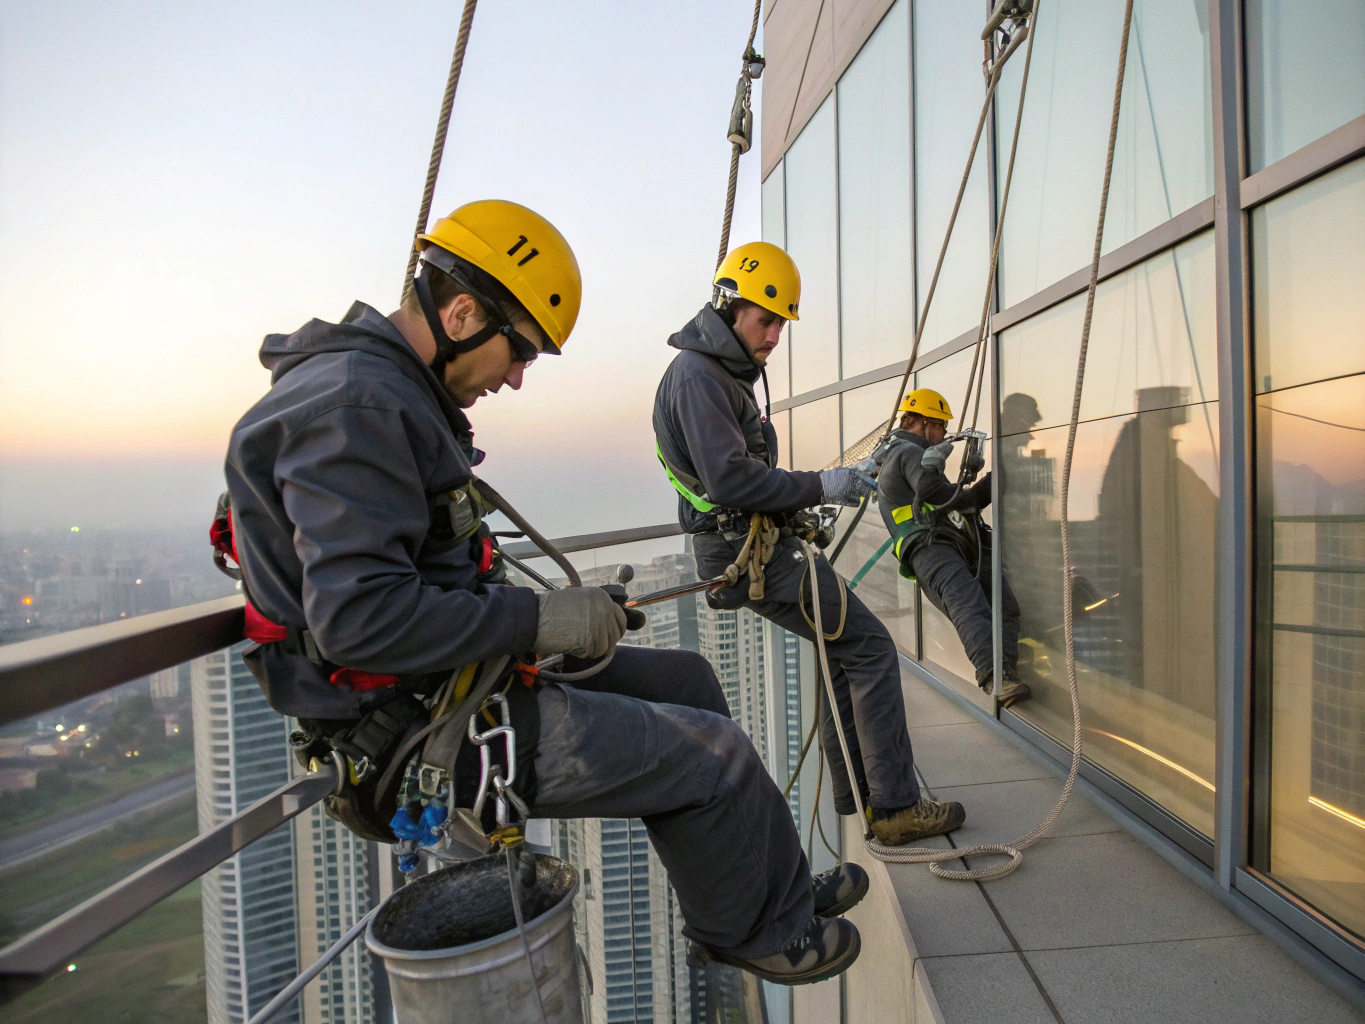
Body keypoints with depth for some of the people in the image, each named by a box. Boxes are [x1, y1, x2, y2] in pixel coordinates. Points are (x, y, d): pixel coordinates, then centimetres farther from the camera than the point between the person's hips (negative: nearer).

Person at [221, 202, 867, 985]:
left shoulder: (399, 393, 12)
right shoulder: (355, 407, -21)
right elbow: (356, 619, -29)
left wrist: (537, 613, 8)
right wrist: (535, 618, -21)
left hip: (455, 685, 11)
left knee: (685, 679, 15)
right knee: (717, 756, -7)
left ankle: (778, 890, 30)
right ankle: (759, 931, 24)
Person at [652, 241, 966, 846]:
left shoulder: (722, 373, 19)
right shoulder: (697, 374, -15)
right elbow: (730, 478, -25)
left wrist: (796, 513, 14)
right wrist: (818, 487, -17)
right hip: (751, 552, -11)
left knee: (843, 650, 15)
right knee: (871, 649, -7)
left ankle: (859, 799, 23)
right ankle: (896, 807, 0)